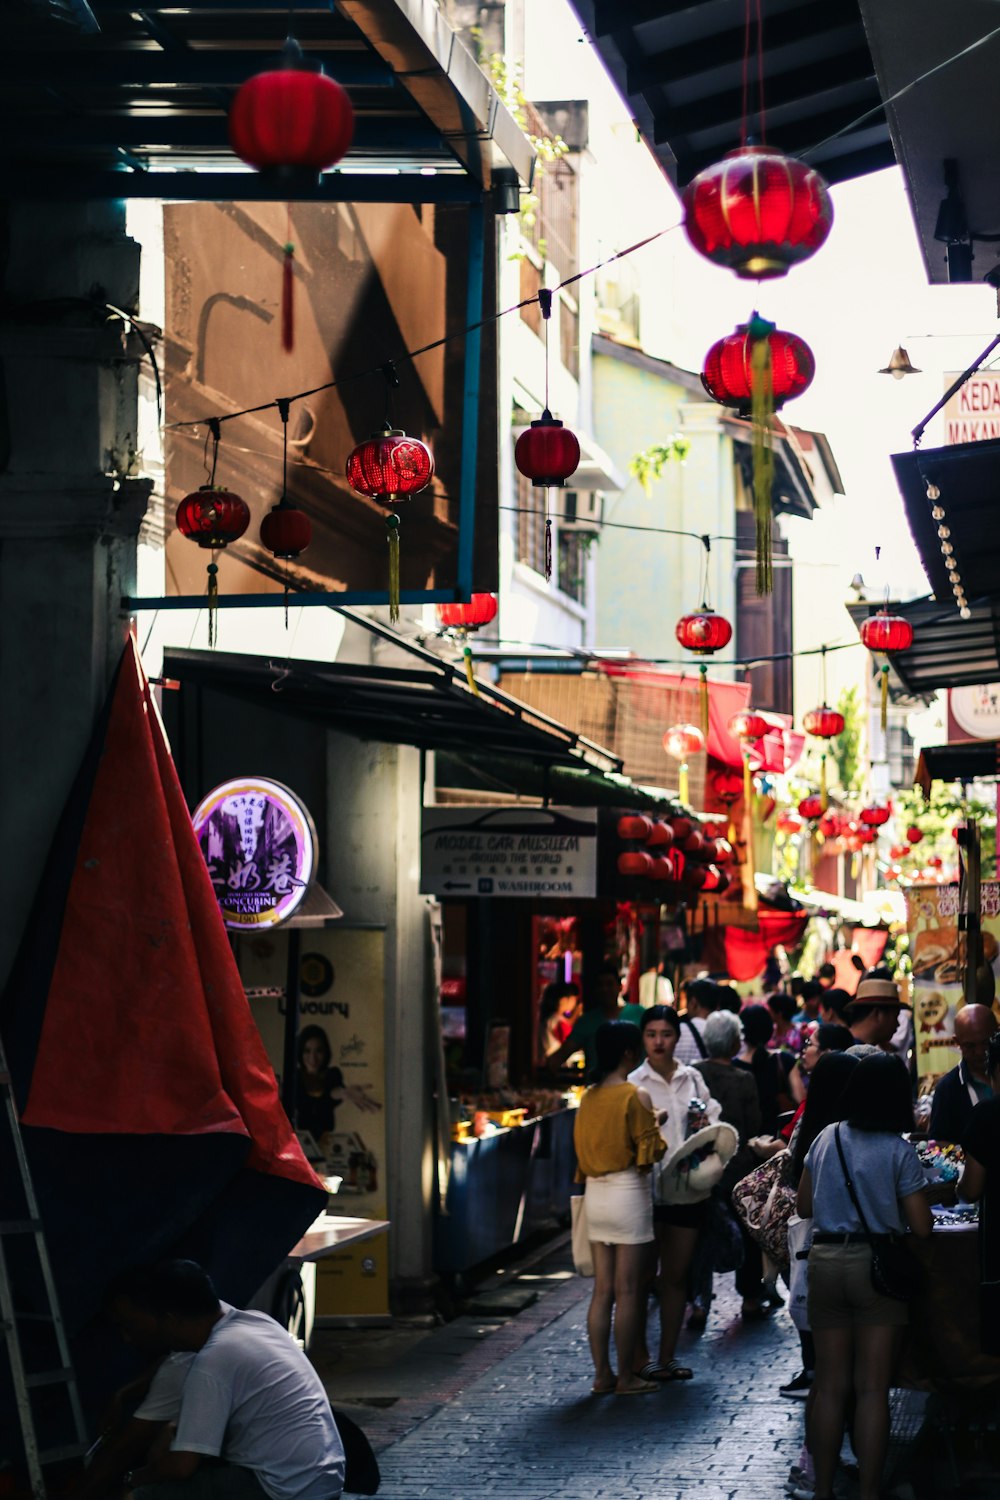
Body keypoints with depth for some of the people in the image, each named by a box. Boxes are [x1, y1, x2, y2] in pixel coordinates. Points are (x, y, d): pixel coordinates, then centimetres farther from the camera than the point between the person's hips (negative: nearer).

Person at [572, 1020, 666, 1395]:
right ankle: (626, 1377, 4)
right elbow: (650, 1150, -11)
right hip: (628, 1194, -6)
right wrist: (655, 1124, 6)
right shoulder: (635, 1096, -13)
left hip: (595, 1194, 7)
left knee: (602, 1290, 10)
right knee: (628, 1292, 0)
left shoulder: (589, 1097, 7)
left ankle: (602, 1374, 12)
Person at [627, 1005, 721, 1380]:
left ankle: (667, 1357, 19)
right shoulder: (634, 1082, -4)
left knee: (676, 1276, 10)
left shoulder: (692, 1079, 7)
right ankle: (640, 1358, 12)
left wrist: (705, 1126, -8)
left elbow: (714, 1122, 13)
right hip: (647, 1188, -4)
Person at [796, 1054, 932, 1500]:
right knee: (872, 1388, 1)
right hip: (875, 1263, -4)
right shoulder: (899, 1151, -8)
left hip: (825, 1261, 4)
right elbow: (921, 1227, -7)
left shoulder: (826, 1139, 5)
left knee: (830, 1386, 10)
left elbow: (804, 1206, 13)